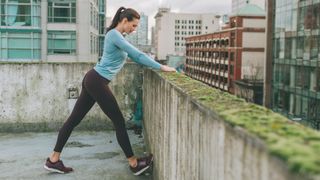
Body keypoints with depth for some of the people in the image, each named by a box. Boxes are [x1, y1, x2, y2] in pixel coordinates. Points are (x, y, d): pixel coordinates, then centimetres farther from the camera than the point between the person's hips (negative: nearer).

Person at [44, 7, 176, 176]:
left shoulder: (117, 36, 18)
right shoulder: (114, 34, -13)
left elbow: (134, 56, 21)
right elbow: (137, 54, -18)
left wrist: (155, 64, 15)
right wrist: (161, 67, -14)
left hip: (93, 80, 10)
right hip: (97, 82, -10)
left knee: (74, 118, 9)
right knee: (119, 121, -2)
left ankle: (53, 159, 15)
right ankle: (134, 164, 7)